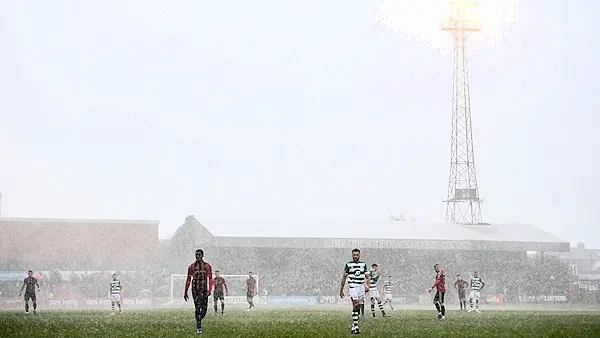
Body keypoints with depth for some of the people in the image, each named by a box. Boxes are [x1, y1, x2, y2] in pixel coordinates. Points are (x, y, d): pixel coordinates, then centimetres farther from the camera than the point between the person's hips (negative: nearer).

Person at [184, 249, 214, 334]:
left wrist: (209, 290, -11)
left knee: (204, 310, 4)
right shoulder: (191, 266, 4)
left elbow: (210, 279, 2)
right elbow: (188, 280, 9)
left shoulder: (207, 266, 6)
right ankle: (198, 327, -10)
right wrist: (185, 292, 7)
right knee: (198, 308, -13)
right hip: (195, 290, -2)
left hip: (204, 290, 2)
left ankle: (198, 322, 30)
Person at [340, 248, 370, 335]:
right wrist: (341, 290, 8)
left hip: (361, 287, 4)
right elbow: (344, 278, 8)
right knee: (356, 304, -23)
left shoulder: (363, 264, 11)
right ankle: (356, 326, -26)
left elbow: (367, 277, 11)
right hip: (352, 286, -4)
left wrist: (367, 286, -8)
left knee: (358, 307, 6)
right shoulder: (348, 265, 2)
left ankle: (353, 327, 15)